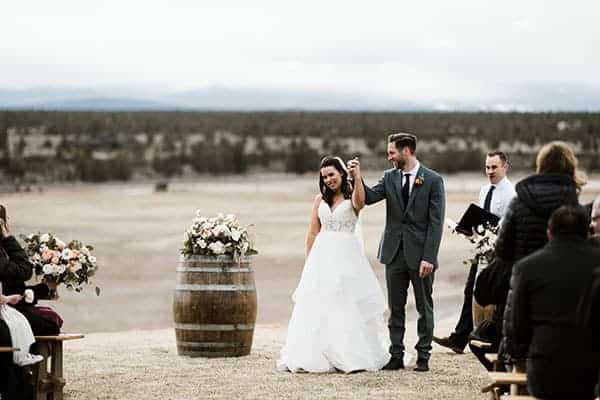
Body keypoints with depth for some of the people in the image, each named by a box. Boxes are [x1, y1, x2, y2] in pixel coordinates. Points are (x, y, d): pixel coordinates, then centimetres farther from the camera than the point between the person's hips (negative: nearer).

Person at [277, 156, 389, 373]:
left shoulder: (352, 196, 1)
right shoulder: (320, 200, 11)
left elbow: (360, 203, -25)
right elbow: (313, 233, 13)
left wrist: (357, 177, -30)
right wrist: (310, 261, 9)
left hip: (347, 257, -4)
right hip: (322, 257, 4)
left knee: (346, 307, -3)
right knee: (318, 308, 2)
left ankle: (351, 356, 3)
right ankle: (314, 356, 5)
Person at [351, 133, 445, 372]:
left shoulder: (433, 180, -5)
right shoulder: (390, 177, 8)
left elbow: (435, 222, -9)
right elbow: (369, 197, -6)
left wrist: (428, 257, -14)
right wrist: (357, 177, -20)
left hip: (420, 254, -4)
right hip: (394, 253, 4)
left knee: (424, 307, 5)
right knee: (395, 308, 7)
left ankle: (423, 357, 13)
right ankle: (396, 356, 12)